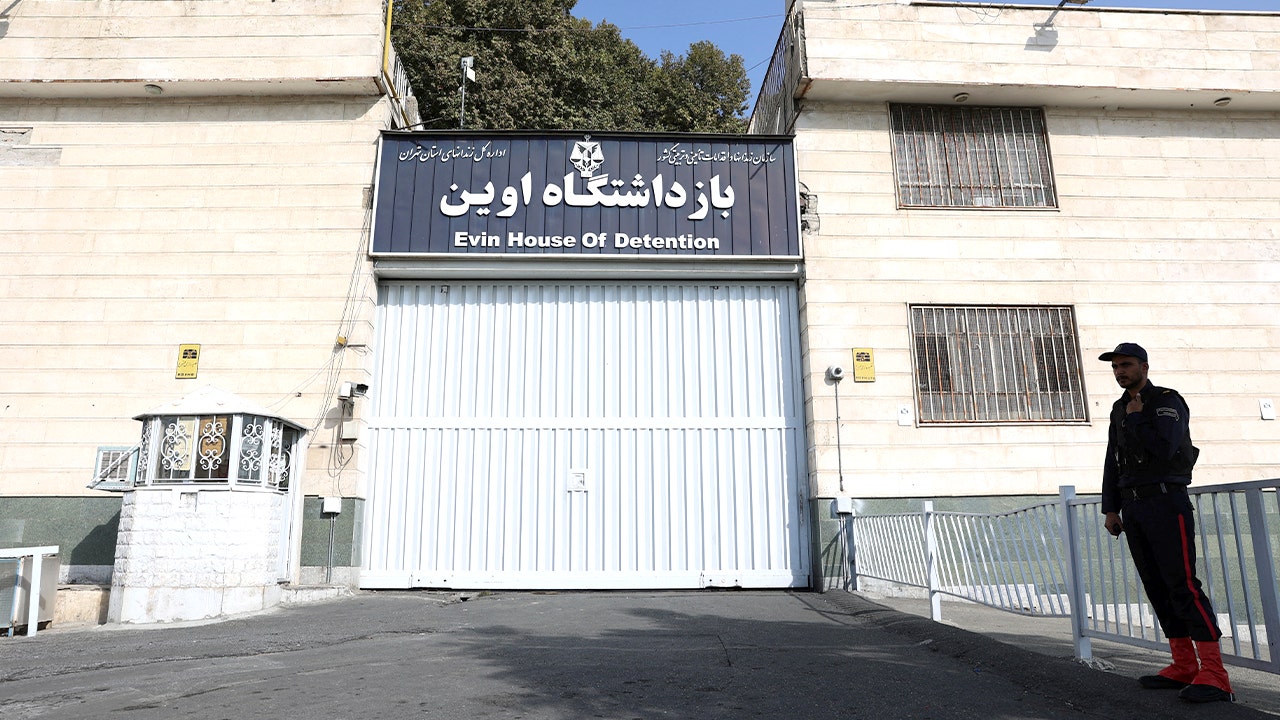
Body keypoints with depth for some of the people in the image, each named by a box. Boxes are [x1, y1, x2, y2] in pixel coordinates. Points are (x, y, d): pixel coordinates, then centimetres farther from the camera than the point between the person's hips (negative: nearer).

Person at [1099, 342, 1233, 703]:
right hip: (1133, 508, 7)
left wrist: (1136, 417, -8)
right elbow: (1113, 463, 17)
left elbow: (1163, 448, -21)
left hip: (1166, 502, -7)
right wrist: (1111, 508, 12)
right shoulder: (1119, 410, 17)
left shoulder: (1168, 401, -4)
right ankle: (1184, 667, 10)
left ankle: (1213, 675, -10)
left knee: (1182, 585, -12)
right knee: (1157, 588, 6)